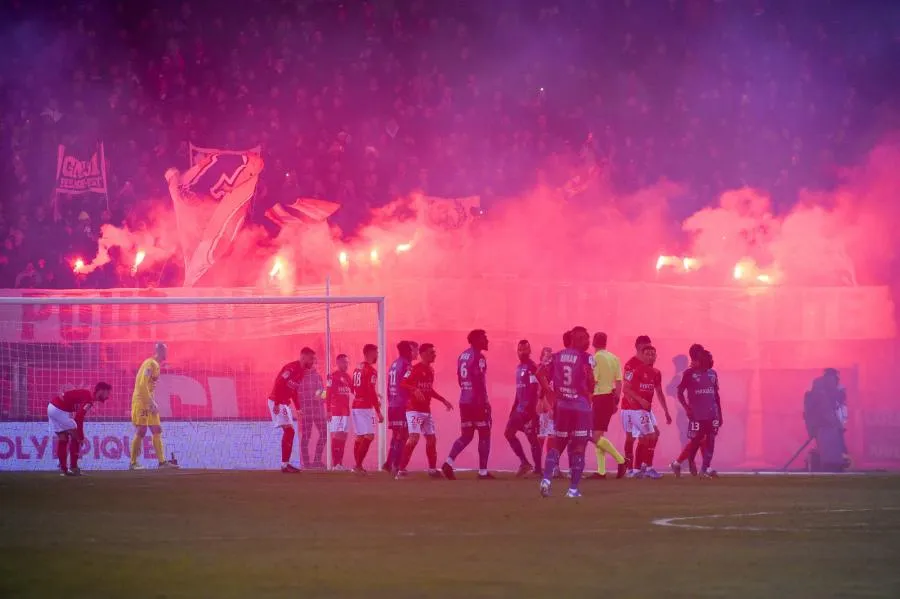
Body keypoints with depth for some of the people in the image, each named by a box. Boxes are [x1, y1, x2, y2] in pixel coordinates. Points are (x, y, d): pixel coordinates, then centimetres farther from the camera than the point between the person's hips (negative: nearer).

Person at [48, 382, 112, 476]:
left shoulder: (86, 395, 15)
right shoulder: (88, 399, -14)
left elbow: (78, 416, 20)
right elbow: (79, 419, -22)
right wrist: (80, 437, -15)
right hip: (59, 410, -9)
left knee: (63, 439, 16)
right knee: (75, 436, -1)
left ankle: (63, 469, 19)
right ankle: (73, 467, 0)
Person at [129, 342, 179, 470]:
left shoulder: (156, 365, 16)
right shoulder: (150, 364, -13)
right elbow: (142, 385, -21)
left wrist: (153, 403, 13)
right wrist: (151, 402, -22)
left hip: (149, 403, 10)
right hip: (141, 402, -10)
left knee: (157, 432, 6)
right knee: (140, 432, -7)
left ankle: (162, 461, 6)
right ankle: (133, 463, -1)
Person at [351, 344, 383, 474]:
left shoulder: (357, 369, 14)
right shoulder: (371, 371, -12)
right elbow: (372, 392, -18)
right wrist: (378, 412, -15)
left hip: (355, 407, 9)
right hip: (366, 408, -9)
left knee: (359, 437, 12)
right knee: (369, 436, -8)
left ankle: (358, 465, 12)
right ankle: (358, 465, -16)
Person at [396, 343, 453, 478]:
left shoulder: (431, 370, 14)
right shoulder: (415, 368, -13)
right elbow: (403, 383, -21)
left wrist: (443, 400, 26)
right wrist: (415, 390, -37)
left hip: (426, 410, 9)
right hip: (414, 409, -9)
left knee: (431, 438, 12)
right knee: (414, 437, -19)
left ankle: (432, 469, 25)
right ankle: (401, 470, -18)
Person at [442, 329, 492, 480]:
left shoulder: (462, 356, 14)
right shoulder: (478, 357, -12)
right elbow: (479, 381, -18)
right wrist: (485, 402, -17)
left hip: (464, 401, 8)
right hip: (477, 401, -8)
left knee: (466, 435, 13)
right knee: (484, 435, 2)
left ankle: (449, 462, -6)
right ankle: (483, 472, 2)